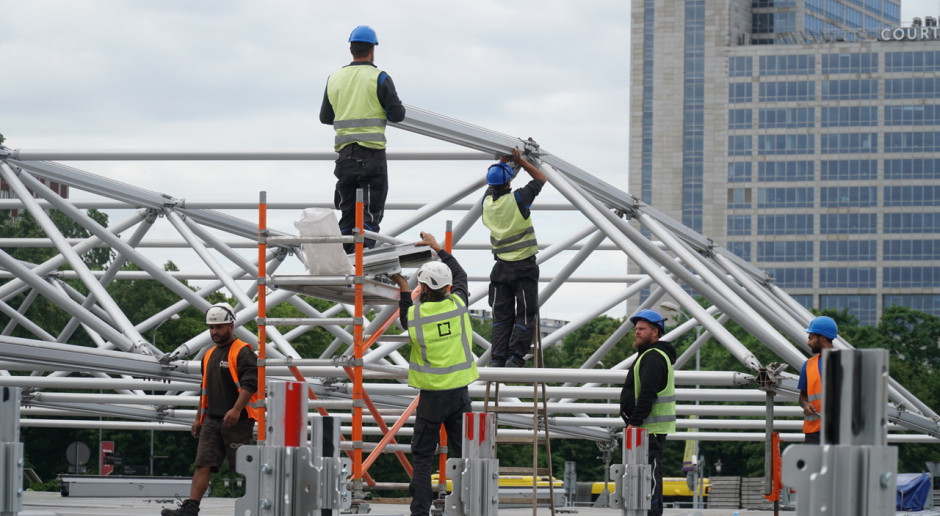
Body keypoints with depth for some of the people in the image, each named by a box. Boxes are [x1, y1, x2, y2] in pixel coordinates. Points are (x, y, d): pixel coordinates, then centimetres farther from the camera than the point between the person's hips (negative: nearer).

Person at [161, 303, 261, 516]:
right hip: (212, 420, 7)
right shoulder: (210, 355, 19)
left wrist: (236, 410, -26)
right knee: (203, 464, -3)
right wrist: (199, 418, 23)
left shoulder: (242, 353, -7)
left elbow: (250, 383, -17)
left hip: (237, 421, -7)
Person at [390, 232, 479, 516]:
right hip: (459, 393, 2)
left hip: (431, 395, -2)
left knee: (422, 456, 6)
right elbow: (460, 274, 16)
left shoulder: (415, 314, -12)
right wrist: (438, 249, 26)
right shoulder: (458, 304, -4)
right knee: (462, 454, 8)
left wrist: (404, 290, 21)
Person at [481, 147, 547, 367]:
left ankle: (497, 359, 2)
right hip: (524, 266, -5)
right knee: (525, 315, 0)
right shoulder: (517, 199, -13)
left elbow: (492, 185, 26)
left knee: (501, 316, 9)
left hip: (501, 266, 5)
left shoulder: (487, 202, 1)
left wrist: (501, 163, 27)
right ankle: (515, 358, -8)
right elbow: (541, 178, 2)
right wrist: (520, 161, 6)